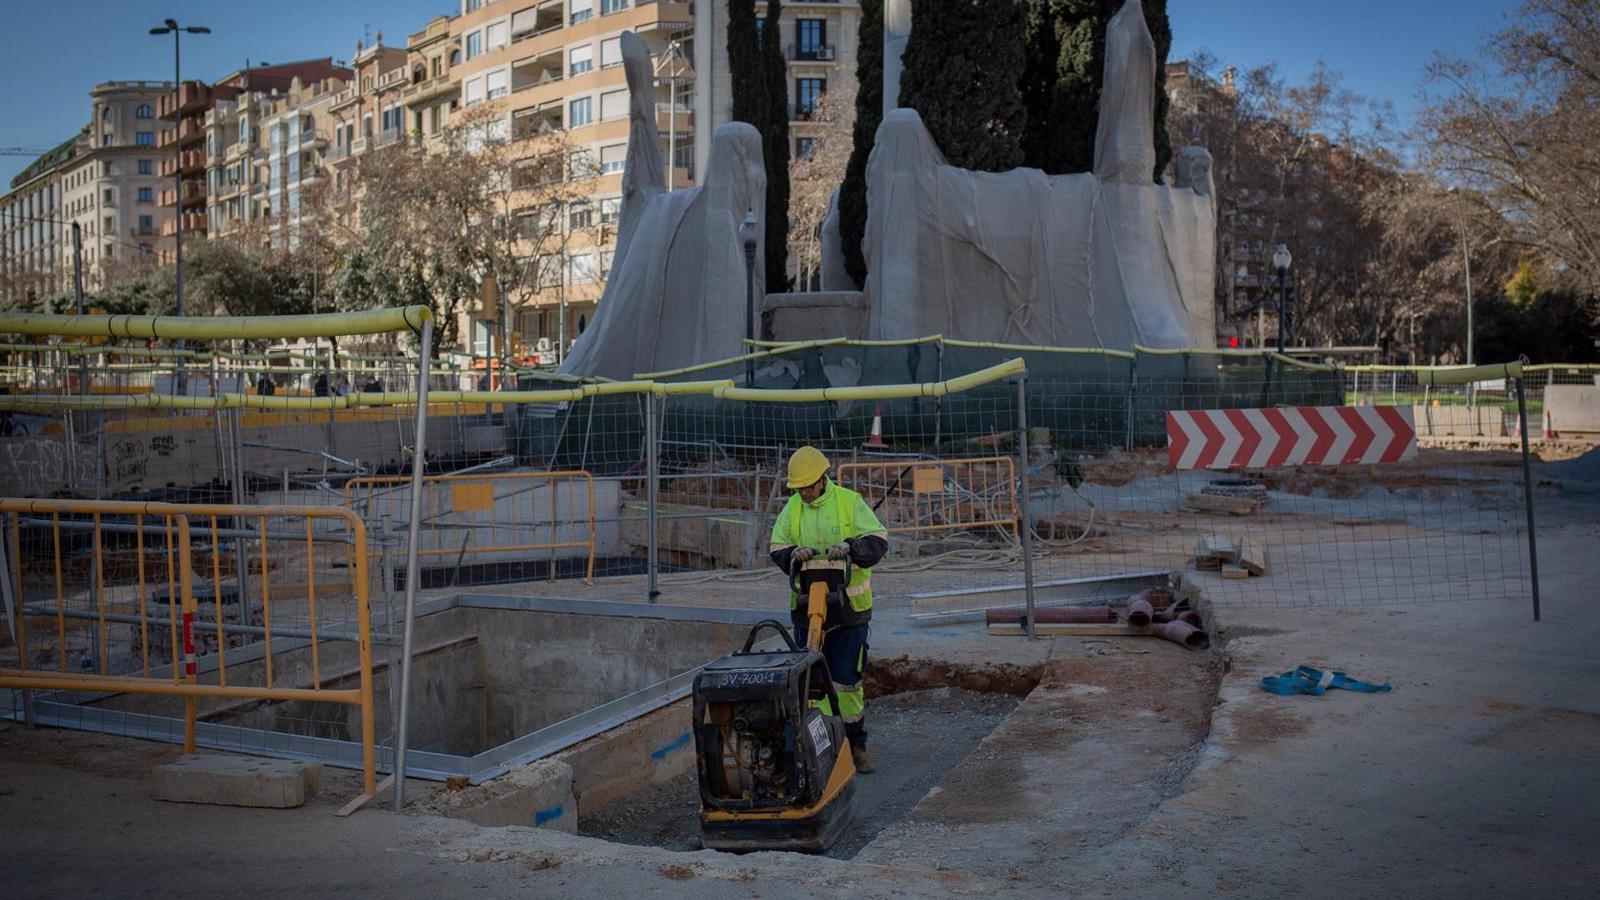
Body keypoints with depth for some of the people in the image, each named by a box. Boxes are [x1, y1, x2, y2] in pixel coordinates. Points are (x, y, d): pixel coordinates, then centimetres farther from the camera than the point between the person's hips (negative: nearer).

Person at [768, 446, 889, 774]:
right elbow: (776, 548, 6)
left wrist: (850, 546, -27)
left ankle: (855, 743, 15)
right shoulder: (792, 508, 7)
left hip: (849, 606, -3)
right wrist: (793, 554, -15)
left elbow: (878, 540, -9)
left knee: (848, 678, 1)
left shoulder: (850, 502, -3)